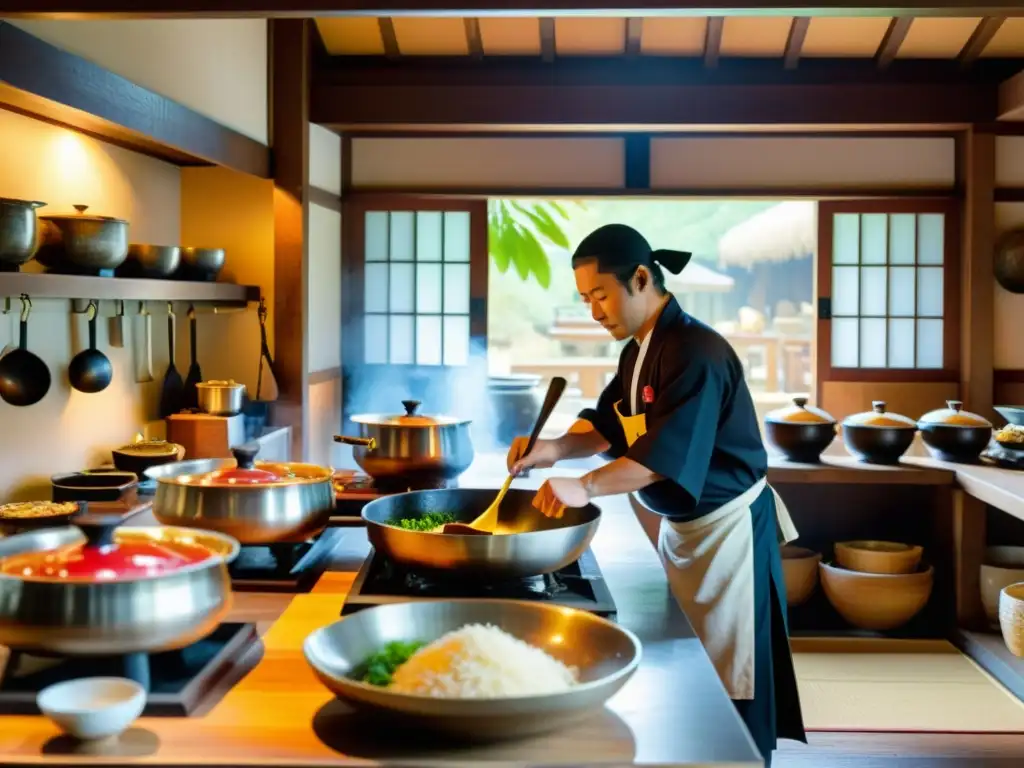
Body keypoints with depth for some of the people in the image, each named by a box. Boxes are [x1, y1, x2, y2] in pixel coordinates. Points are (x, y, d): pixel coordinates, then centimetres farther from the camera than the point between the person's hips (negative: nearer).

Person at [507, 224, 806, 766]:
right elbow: (607, 426, 6)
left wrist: (586, 487, -41)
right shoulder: (638, 352, 7)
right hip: (680, 525, 9)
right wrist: (557, 448, -13)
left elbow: (669, 452, -32)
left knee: (729, 682, 2)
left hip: (727, 529, -9)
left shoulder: (695, 352, -24)